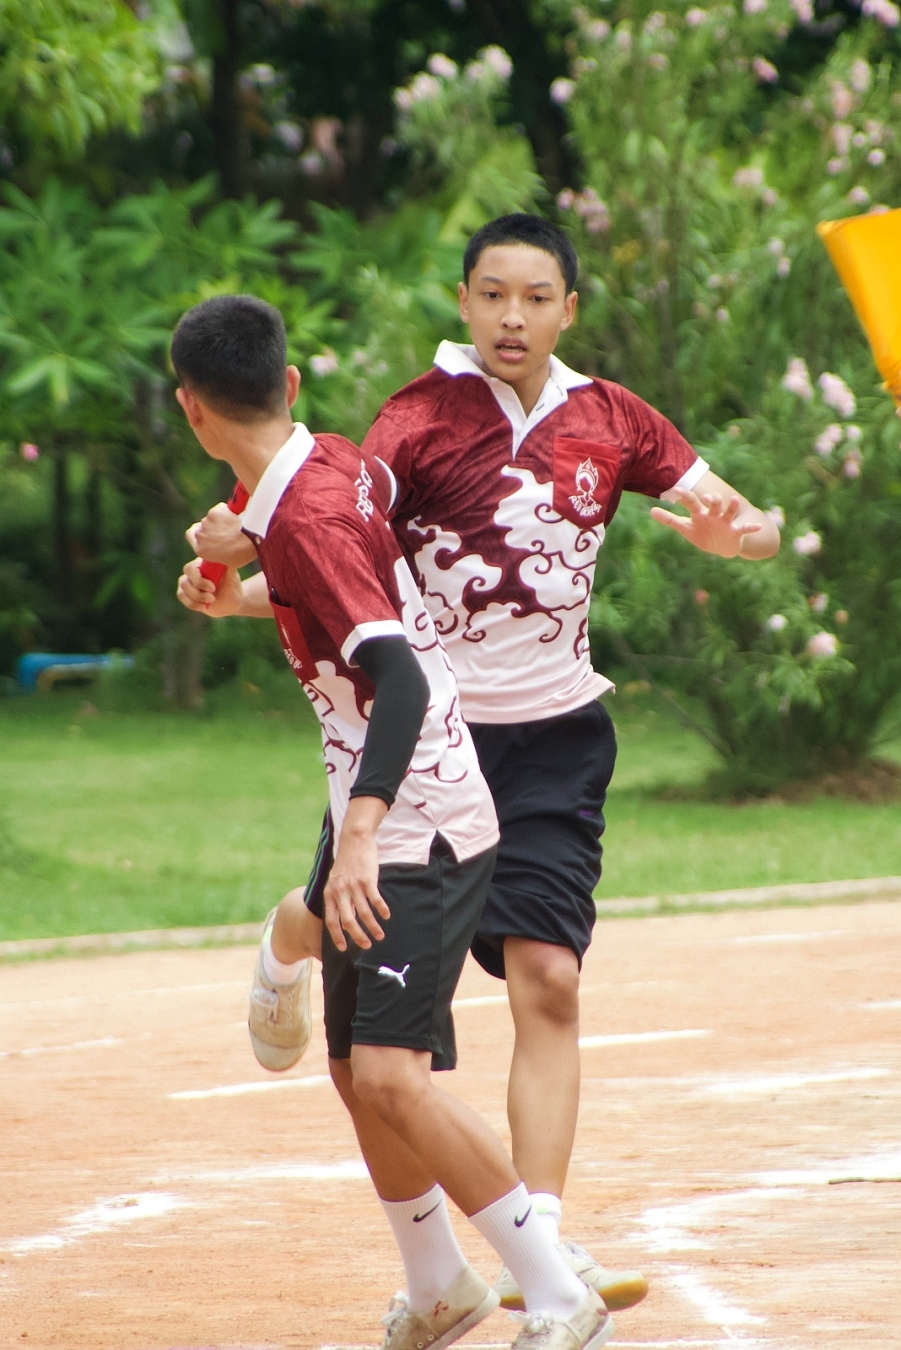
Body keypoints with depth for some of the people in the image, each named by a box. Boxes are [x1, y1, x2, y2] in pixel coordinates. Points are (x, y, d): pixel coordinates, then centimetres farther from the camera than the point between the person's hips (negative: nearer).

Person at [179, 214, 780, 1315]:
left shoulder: (609, 420, 3)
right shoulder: (423, 419, -9)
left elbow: (751, 525, 4)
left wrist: (731, 527, -20)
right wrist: (234, 555, -41)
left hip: (555, 737, 2)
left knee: (548, 984, -9)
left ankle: (535, 1239, -11)